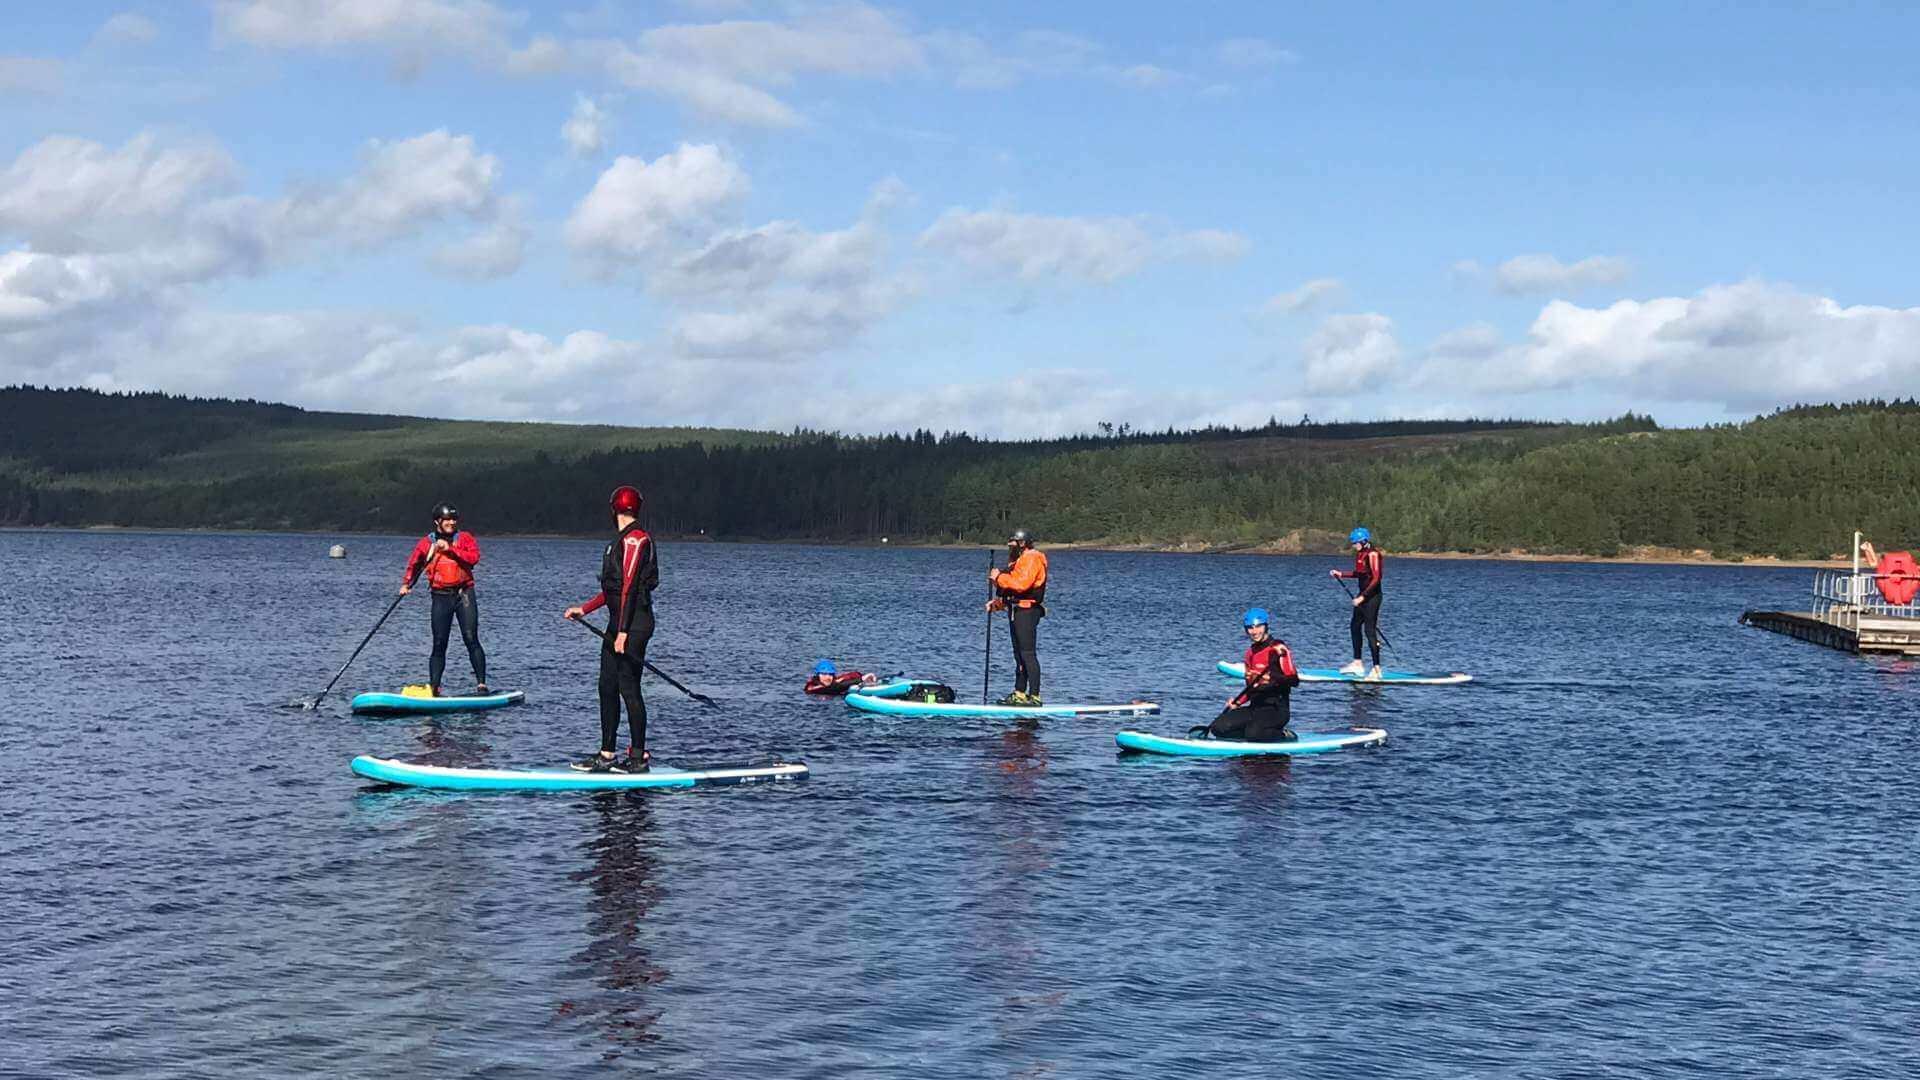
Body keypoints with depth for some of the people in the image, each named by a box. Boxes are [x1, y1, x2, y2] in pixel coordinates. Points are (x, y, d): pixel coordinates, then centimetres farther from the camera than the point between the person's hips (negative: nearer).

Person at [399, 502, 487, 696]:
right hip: (441, 597, 1)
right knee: (439, 645, 0)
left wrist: (450, 549, -17)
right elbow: (413, 565, 14)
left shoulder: (465, 538, 5)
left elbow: (474, 557, -11)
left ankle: (481, 684, -8)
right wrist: (406, 584, -2)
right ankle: (434, 688, 4)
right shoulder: (426, 543, 9)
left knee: (471, 639, -10)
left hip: (464, 594, -1)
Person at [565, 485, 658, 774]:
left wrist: (623, 632, -23)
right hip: (619, 623, 10)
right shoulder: (623, 539, 18)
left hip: (633, 624, -10)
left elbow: (629, 587, -19)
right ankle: (607, 755, 15)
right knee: (608, 687, 10)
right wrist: (584, 609, 22)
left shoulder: (634, 539, -13)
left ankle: (639, 758, 1)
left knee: (629, 689, -6)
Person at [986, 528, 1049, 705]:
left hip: (1027, 611, -11)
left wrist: (999, 577, -13)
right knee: (1019, 654, 12)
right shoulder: (1019, 560, 23)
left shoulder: (1032, 559, -10)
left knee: (1028, 653, -12)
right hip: (1017, 611, 11)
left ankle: (1034, 696, -14)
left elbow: (1022, 584, -23)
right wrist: (997, 603, 10)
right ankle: (1019, 693, 17)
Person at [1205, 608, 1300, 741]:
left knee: (1253, 733, -34)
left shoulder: (1278, 649, -9)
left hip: (1277, 709, -7)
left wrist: (1272, 678, -34)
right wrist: (1237, 702, 8)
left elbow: (1294, 680, -19)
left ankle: (1285, 735, -4)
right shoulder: (1251, 652, 16)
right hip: (1255, 708, 7)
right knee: (1218, 728, -10)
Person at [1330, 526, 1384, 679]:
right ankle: (1357, 663, 27)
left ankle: (1377, 669, -7)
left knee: (1370, 630, -9)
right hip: (1363, 595, 10)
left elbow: (1375, 579, -22)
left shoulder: (1372, 554, -18)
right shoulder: (1360, 554, 10)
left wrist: (1362, 597, -22)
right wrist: (1340, 574, 18)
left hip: (1372, 596, -10)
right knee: (1355, 626, 16)